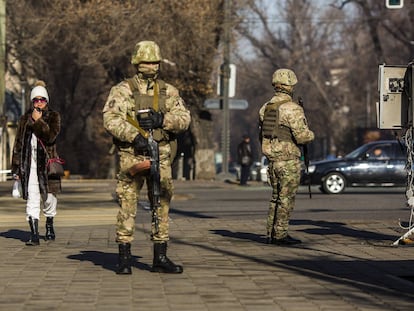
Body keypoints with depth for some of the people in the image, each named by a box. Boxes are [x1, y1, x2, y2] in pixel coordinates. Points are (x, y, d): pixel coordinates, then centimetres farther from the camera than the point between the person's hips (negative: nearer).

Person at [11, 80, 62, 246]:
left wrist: (38, 121, -12)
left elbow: (51, 136, -12)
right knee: (32, 199, -6)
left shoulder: (53, 116, 5)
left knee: (49, 197, 4)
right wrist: (16, 168, 8)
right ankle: (34, 234, -7)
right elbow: (18, 143, 12)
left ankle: (49, 226, 32)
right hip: (29, 163, 1)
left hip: (47, 163, -1)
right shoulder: (25, 119, 12)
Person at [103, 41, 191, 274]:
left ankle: (160, 257, 13)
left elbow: (184, 119, 3)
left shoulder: (168, 92, 12)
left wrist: (162, 119, -15)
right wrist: (134, 136, -21)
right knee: (128, 205, -4)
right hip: (132, 156, -4)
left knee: (162, 205, 6)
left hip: (161, 157, 4)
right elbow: (111, 119, -10)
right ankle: (124, 257, 3)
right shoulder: (123, 90, 2)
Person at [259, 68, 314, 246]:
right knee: (286, 199, -2)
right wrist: (311, 134, 2)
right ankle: (280, 235, -1)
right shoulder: (292, 109, -15)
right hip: (288, 161, -7)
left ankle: (271, 234, 16)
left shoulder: (265, 108, 9)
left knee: (276, 198, 15)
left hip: (271, 159, 7)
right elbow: (302, 136, -18)